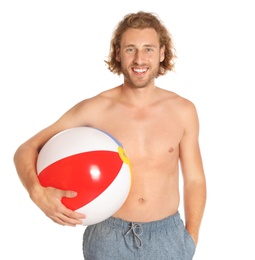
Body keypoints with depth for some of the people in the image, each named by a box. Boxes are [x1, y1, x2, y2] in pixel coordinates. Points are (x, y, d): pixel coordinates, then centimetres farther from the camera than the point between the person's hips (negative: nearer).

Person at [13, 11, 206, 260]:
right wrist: (38, 192, -28)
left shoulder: (183, 110, -6)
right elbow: (25, 151, -9)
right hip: (110, 237, -1)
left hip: (167, 238, 1)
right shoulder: (94, 109, -12)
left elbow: (194, 180, 3)